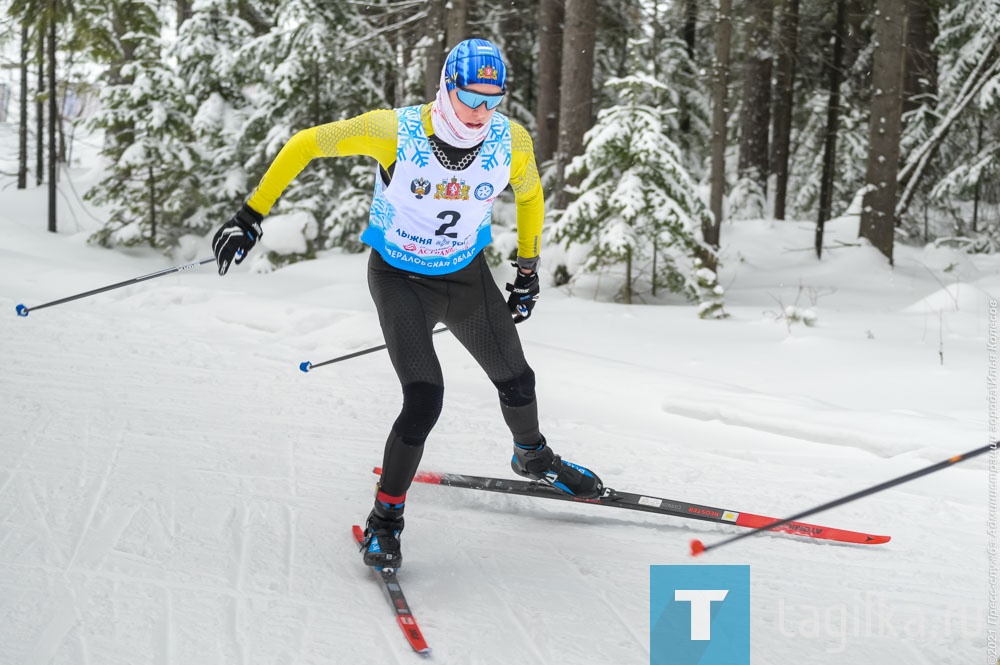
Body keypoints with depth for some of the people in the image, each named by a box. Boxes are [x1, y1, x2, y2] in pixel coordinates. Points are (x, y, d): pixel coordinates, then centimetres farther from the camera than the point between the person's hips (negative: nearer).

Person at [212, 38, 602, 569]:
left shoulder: (511, 141, -18)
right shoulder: (395, 131, -28)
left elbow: (529, 195, 5)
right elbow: (306, 145, -18)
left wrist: (528, 268, 9)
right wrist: (251, 216, -17)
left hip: (468, 276, 4)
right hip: (400, 280, -4)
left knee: (516, 382, 16)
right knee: (424, 399, -19)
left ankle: (532, 457, 50)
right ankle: (385, 517, 0)